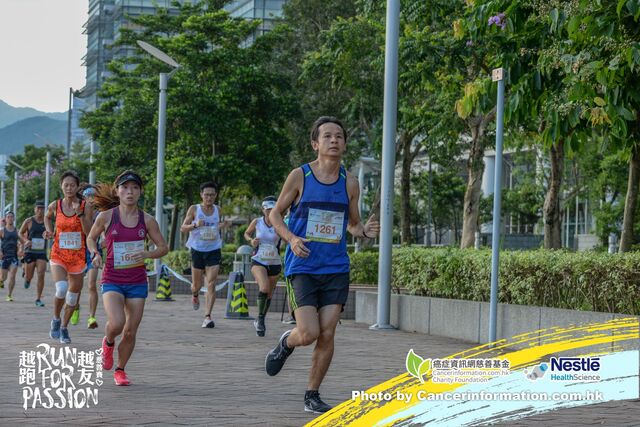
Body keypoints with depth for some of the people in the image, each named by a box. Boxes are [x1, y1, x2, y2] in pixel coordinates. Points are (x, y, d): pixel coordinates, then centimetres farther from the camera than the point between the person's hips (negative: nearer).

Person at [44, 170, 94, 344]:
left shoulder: (86, 207, -5)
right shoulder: (55, 206, -1)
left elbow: (89, 233, -12)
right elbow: (47, 217, 22)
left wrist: (80, 214, -22)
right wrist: (49, 231, 5)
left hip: (78, 256, 1)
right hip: (58, 255, -1)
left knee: (73, 295, 11)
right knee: (61, 289, -25)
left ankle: (64, 328, 33)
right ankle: (56, 320, 2)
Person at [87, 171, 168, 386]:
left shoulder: (147, 220, -1)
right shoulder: (106, 217, -4)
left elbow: (163, 247, 6)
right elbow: (91, 238, 13)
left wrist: (147, 254, -13)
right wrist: (95, 254, -7)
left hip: (137, 281, 2)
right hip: (112, 281, -2)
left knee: (131, 331, 3)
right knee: (116, 323, -23)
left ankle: (120, 370, 26)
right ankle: (108, 342, 13)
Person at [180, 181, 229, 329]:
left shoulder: (218, 210, 5)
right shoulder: (194, 209, -4)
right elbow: (183, 228, -3)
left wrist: (223, 226, -2)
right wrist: (195, 225, -22)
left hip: (214, 250, 1)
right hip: (197, 249, -1)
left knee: (211, 284, -11)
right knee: (197, 285, 11)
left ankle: (207, 316, -11)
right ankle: (195, 295, 48)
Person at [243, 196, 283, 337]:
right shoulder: (257, 222, -3)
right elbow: (246, 233, 15)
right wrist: (251, 240, -6)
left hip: (274, 263, 2)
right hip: (258, 262, -2)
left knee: (269, 295, 12)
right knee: (264, 288, -27)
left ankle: (260, 322, 35)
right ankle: (260, 319, -10)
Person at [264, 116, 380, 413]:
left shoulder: (349, 183, 6)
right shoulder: (299, 176, -3)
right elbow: (275, 214, 5)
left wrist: (365, 231, -7)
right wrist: (291, 238, -14)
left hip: (336, 269, 3)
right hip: (302, 268, -3)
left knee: (327, 335, -2)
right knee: (309, 333, -13)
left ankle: (312, 395, 13)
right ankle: (286, 342, 24)